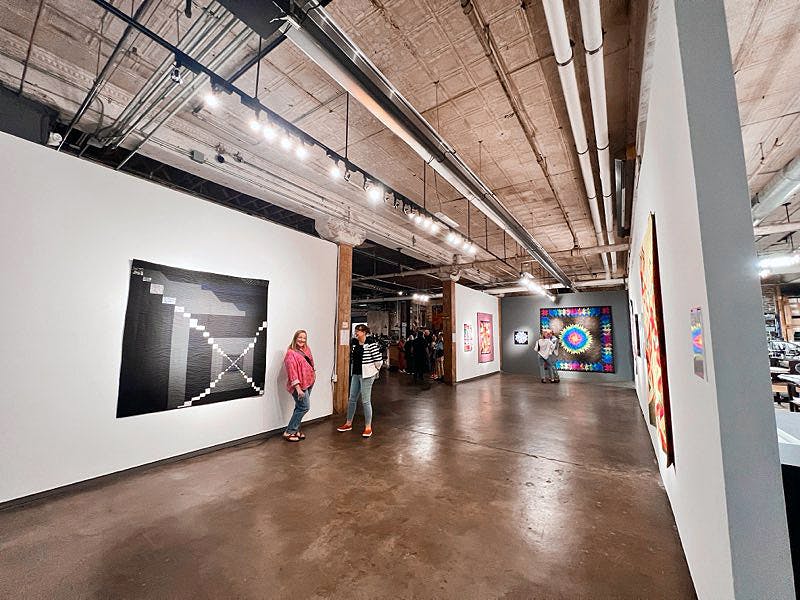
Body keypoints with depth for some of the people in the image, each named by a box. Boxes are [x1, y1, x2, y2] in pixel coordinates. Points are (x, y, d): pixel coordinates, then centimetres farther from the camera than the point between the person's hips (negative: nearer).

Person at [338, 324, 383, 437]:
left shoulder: (371, 344, -16)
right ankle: (348, 423, 32)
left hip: (366, 375, -7)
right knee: (352, 399, 16)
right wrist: (352, 370, 16)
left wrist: (374, 372, -4)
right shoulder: (354, 343, 6)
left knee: (366, 401, -1)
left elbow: (378, 360, -14)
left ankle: (368, 427, 13)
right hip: (355, 374, 7)